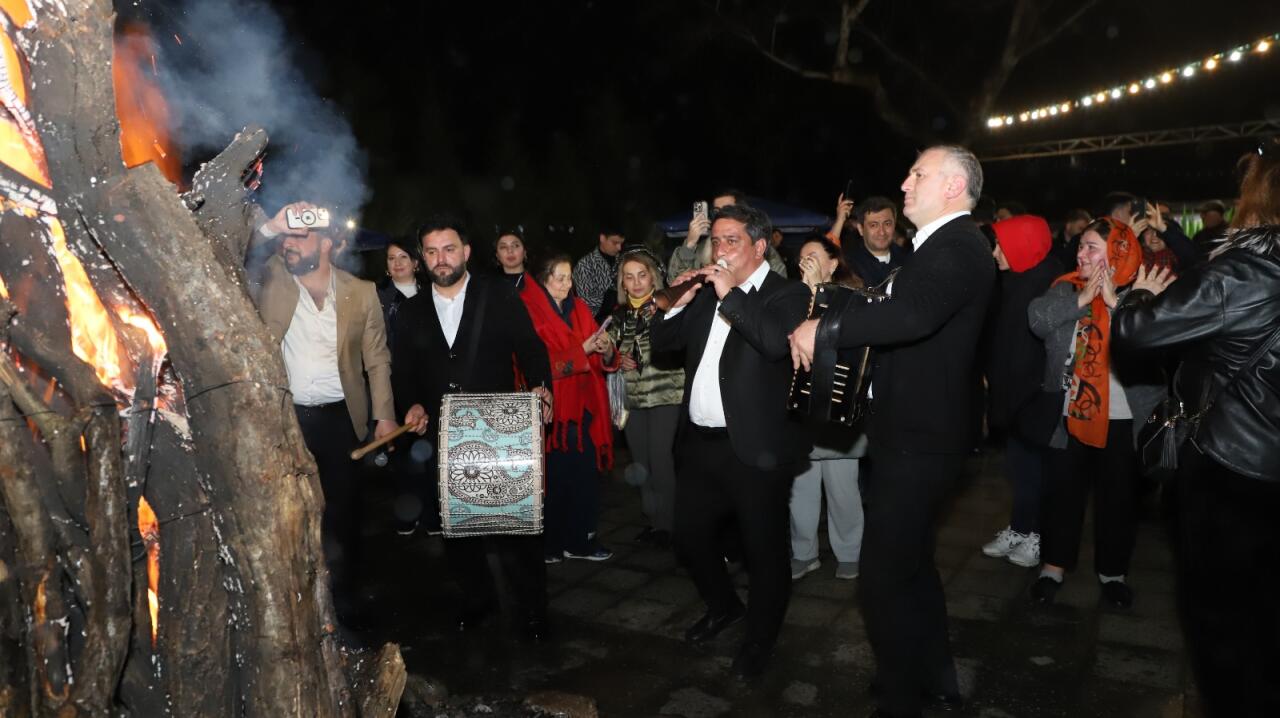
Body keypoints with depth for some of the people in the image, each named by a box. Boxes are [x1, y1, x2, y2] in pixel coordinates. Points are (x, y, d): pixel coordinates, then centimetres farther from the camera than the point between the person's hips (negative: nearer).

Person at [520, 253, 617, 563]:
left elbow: (601, 361, 12)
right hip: (553, 409, -5)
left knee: (586, 475, 4)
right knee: (557, 477, -3)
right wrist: (582, 350, -18)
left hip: (583, 406, 5)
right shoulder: (530, 312, -5)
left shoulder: (578, 308, 15)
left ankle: (580, 540, 17)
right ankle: (550, 546, 11)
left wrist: (606, 350, -11)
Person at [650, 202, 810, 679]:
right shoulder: (706, 293, 13)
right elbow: (660, 341, 12)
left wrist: (731, 294, -20)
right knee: (690, 537, 18)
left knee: (764, 551, 8)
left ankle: (760, 639, 31)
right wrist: (679, 302, -4)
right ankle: (724, 606, 44)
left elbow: (777, 341, -26)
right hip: (699, 444, 7)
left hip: (754, 449, -6)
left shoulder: (787, 294, -6)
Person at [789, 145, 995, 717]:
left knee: (884, 580, -3)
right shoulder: (941, 246, 15)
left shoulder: (959, 246, -20)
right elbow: (901, 310, 19)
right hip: (912, 432, 11)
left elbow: (912, 315, -38)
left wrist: (823, 328, -30)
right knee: (910, 564, 24)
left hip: (919, 441, -11)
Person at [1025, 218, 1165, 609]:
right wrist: (1081, 298, -17)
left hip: (1122, 418, -2)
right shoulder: (1066, 287, 4)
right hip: (1070, 413, 2)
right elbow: (1036, 318, -13)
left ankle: (1112, 570, 29)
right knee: (1062, 490, 11)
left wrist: (1114, 301, -21)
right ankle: (1053, 564, 25)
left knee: (1118, 495, 12)